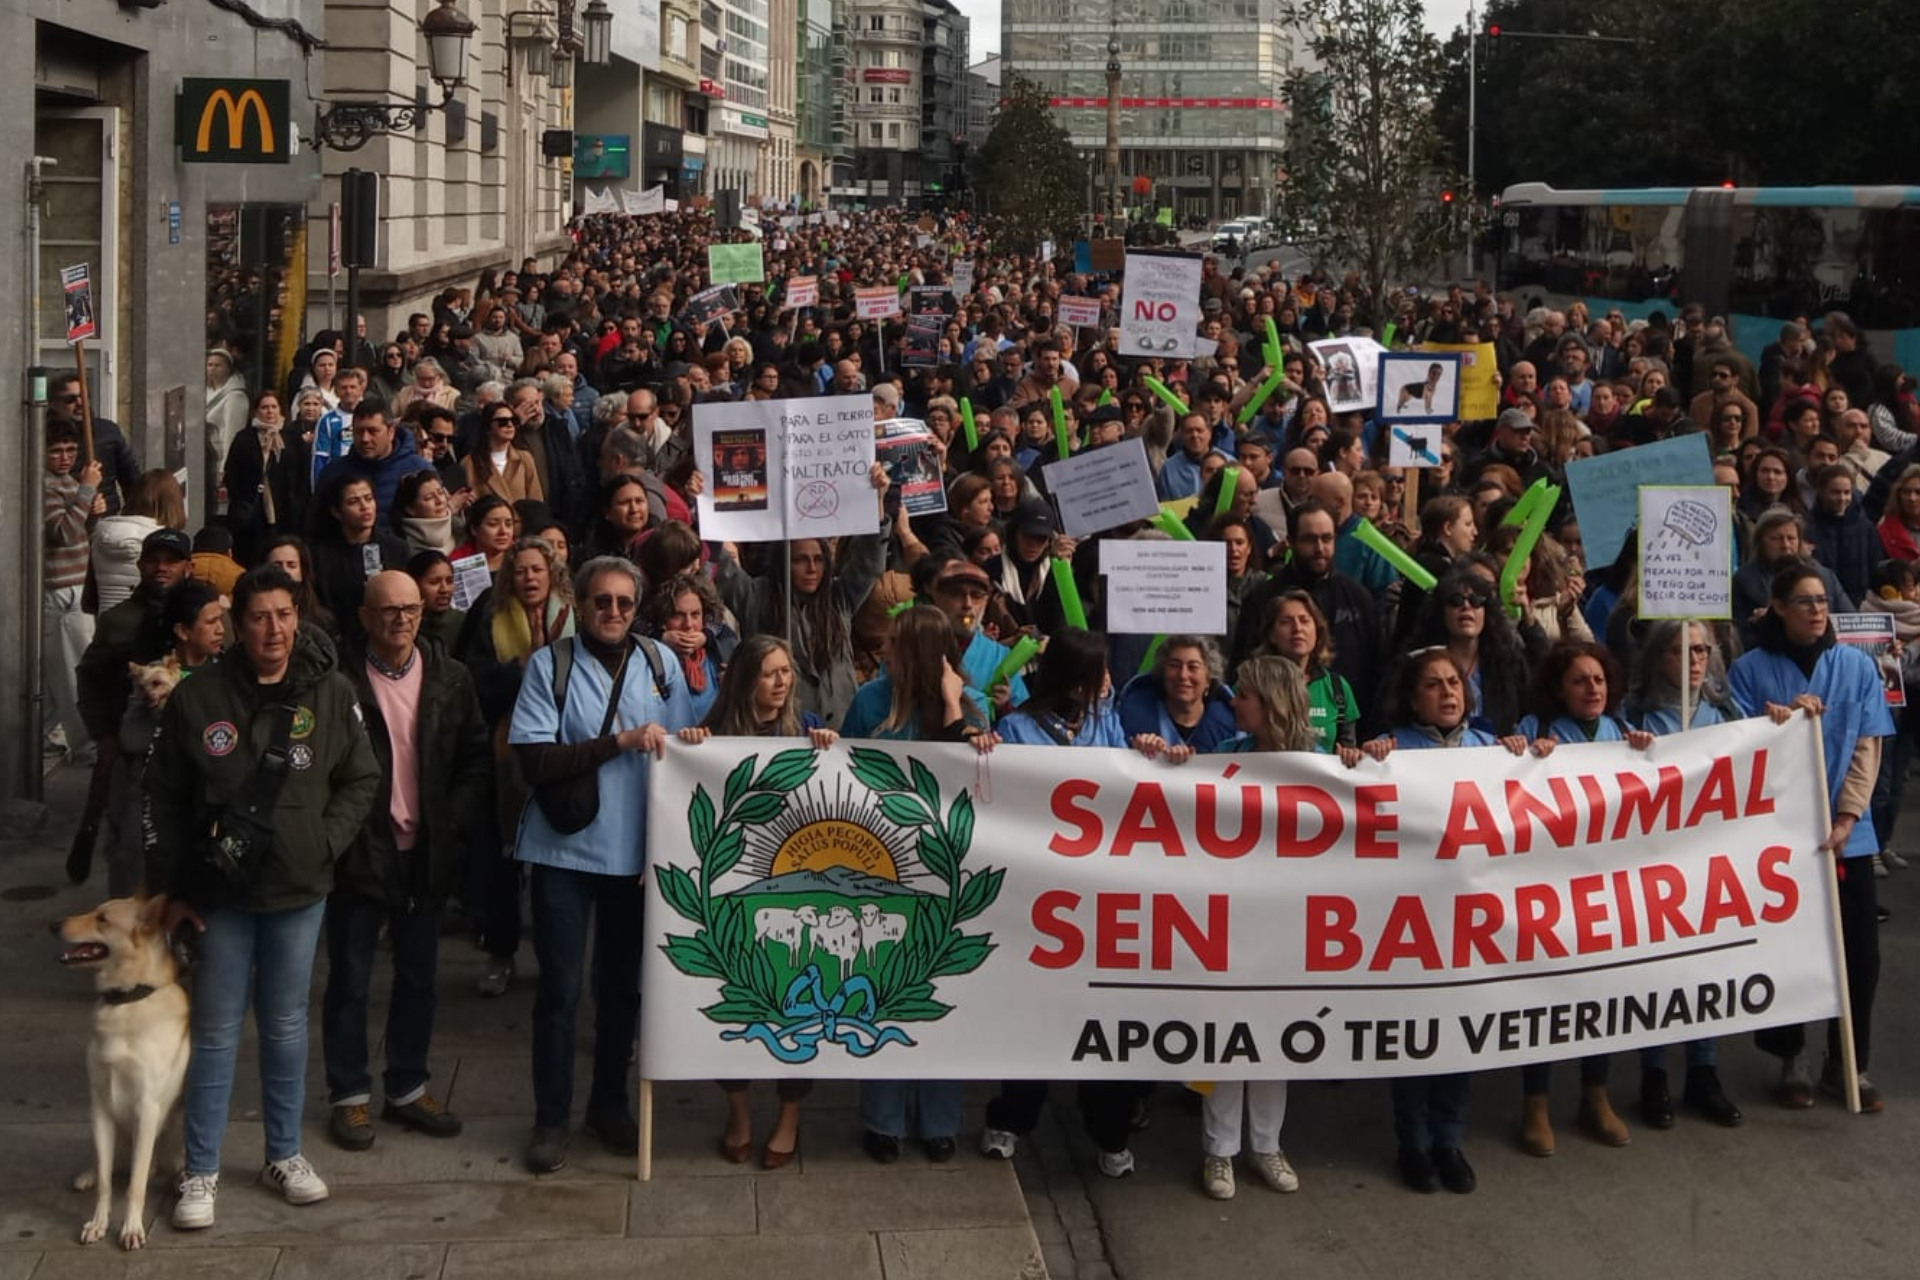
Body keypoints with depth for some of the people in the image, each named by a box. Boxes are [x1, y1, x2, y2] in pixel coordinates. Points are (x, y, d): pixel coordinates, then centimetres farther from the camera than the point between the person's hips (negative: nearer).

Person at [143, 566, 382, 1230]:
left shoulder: (331, 693, -4)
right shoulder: (198, 697, -7)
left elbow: (361, 780, 6)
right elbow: (165, 797, 1)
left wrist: (326, 840, -7)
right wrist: (171, 886, 0)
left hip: (300, 889, 1)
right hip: (220, 891, -1)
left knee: (286, 1025, 13)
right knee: (216, 1031, 3)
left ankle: (284, 1155, 26)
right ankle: (202, 1171, 12)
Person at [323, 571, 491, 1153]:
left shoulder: (450, 679, 3)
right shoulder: (338, 679, -10)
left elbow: (478, 759, 8)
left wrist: (449, 821, -3)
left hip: (425, 852, 4)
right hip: (360, 851, -4)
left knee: (418, 978, 13)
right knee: (350, 980, 6)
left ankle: (407, 1088, 25)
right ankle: (349, 1095, 17)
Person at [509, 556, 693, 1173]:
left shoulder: (660, 664, 3)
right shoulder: (549, 664, -7)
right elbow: (536, 762, -16)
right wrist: (621, 741, -19)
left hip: (634, 849, 3)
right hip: (565, 849, -3)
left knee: (621, 984, 14)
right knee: (560, 989, 2)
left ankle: (609, 1103, 30)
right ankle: (550, 1118, 14)